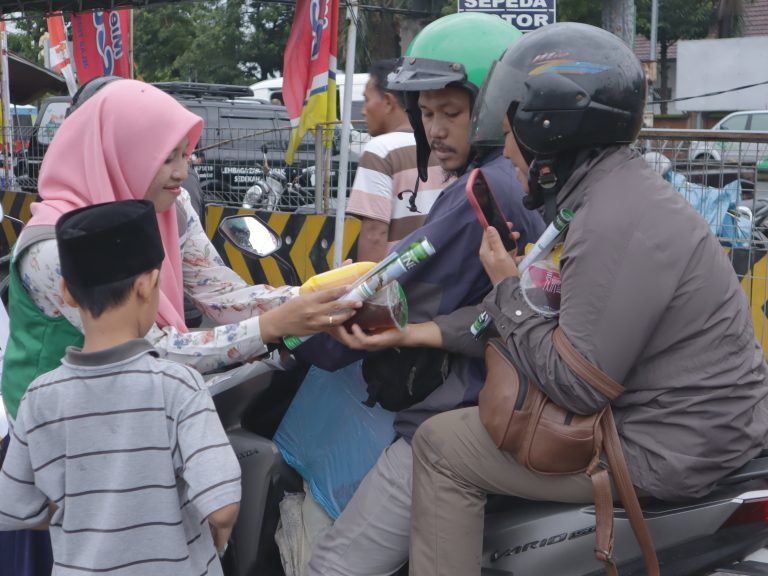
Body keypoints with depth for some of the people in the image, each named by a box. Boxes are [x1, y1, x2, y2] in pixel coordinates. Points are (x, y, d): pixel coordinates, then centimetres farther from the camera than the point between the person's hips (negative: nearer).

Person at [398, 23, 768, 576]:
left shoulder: (615, 222, -25)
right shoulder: (624, 187, 8)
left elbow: (577, 385, -25)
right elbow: (577, 322, 10)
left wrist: (509, 289, -11)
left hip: (670, 450, -10)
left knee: (442, 447, -6)